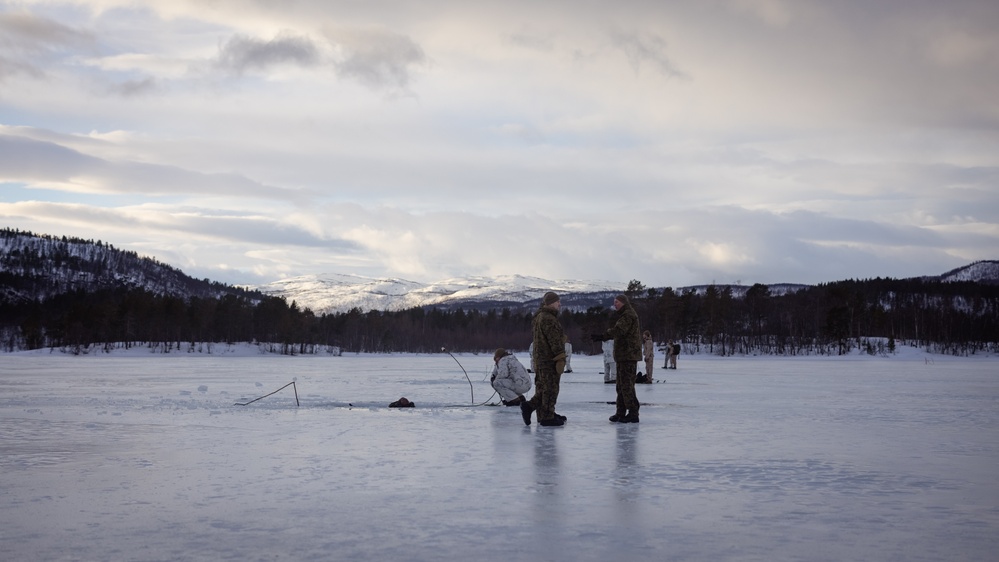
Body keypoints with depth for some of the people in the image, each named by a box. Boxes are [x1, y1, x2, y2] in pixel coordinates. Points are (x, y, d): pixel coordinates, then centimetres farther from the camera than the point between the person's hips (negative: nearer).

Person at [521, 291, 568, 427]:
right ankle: (547, 417, -2)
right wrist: (560, 358, -21)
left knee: (543, 388, 18)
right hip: (550, 360, -10)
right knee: (550, 388, -4)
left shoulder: (538, 317, 17)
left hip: (540, 359, 10)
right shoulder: (549, 319, -17)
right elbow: (554, 340, -21)